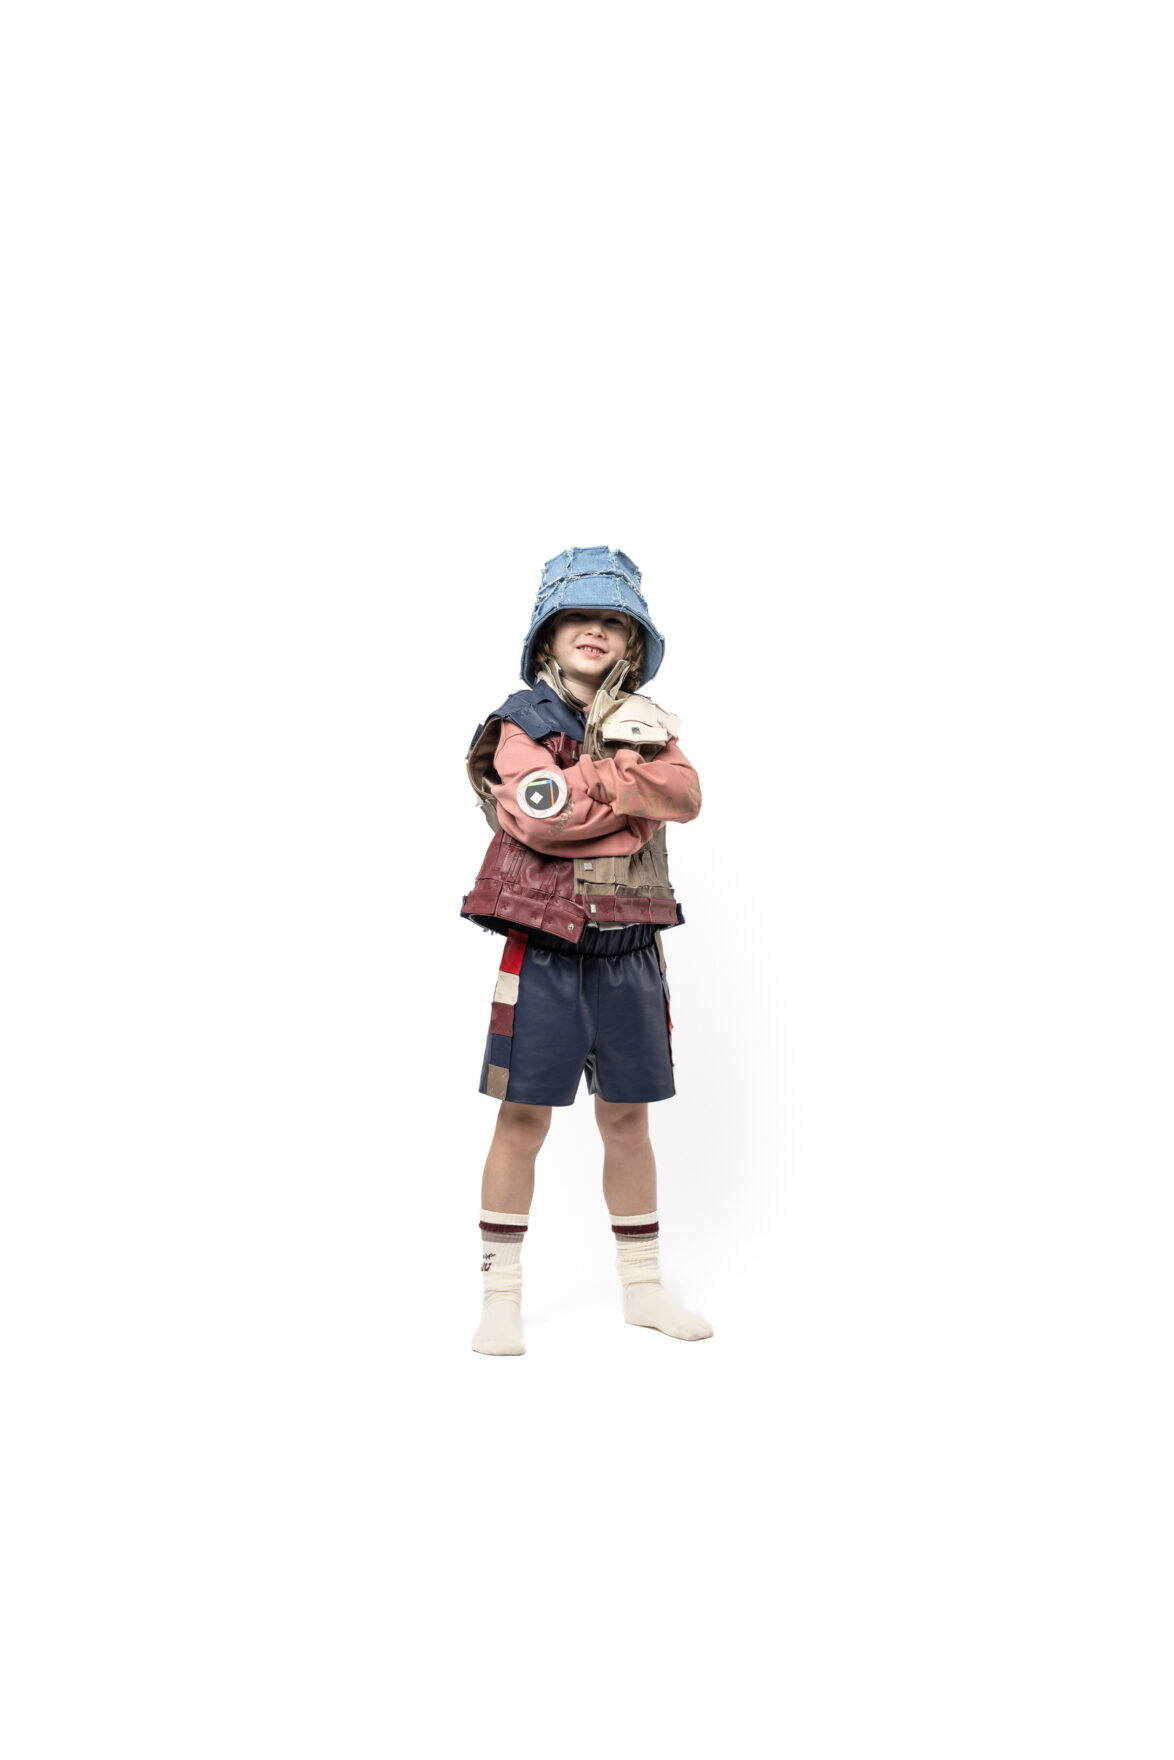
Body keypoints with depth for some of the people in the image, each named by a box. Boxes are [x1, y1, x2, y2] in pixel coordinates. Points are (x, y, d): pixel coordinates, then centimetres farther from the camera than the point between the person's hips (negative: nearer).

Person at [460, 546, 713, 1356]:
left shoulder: (644, 722, 11)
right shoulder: (522, 721, 0)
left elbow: (687, 799, -9)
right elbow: (540, 815, -19)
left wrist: (593, 773, -17)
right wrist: (627, 775, -11)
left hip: (629, 948, 4)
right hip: (543, 947, -4)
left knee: (627, 1119, 12)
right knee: (523, 1117, -1)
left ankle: (645, 1287, 26)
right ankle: (501, 1296, 13)